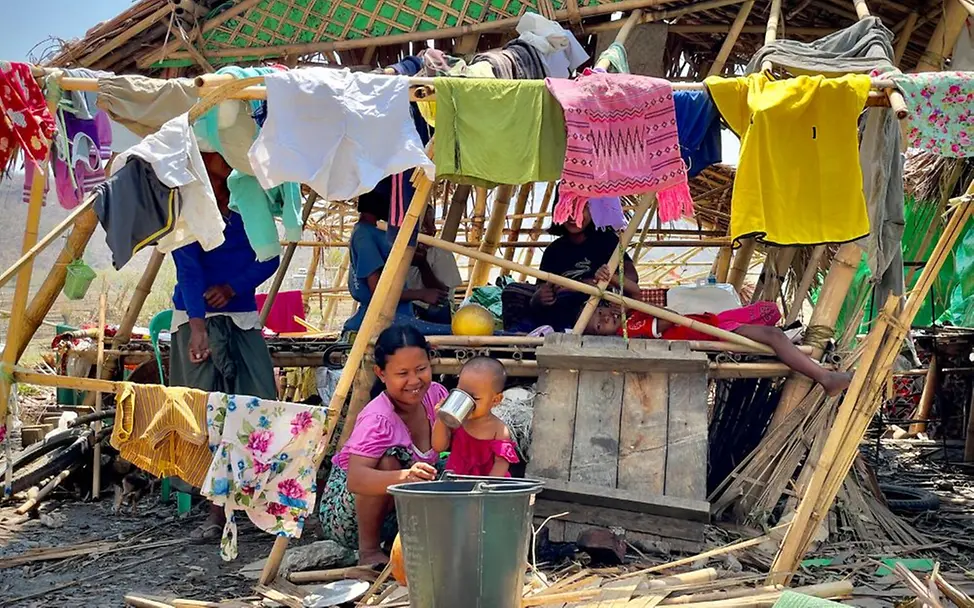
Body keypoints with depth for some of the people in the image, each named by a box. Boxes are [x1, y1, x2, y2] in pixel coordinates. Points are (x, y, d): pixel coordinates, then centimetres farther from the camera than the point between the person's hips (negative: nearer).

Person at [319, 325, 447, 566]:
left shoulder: (436, 395, -8)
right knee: (390, 458, -33)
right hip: (343, 516, -6)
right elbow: (356, 479, -44)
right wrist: (405, 476, -60)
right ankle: (369, 550, -19)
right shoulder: (377, 419, -29)